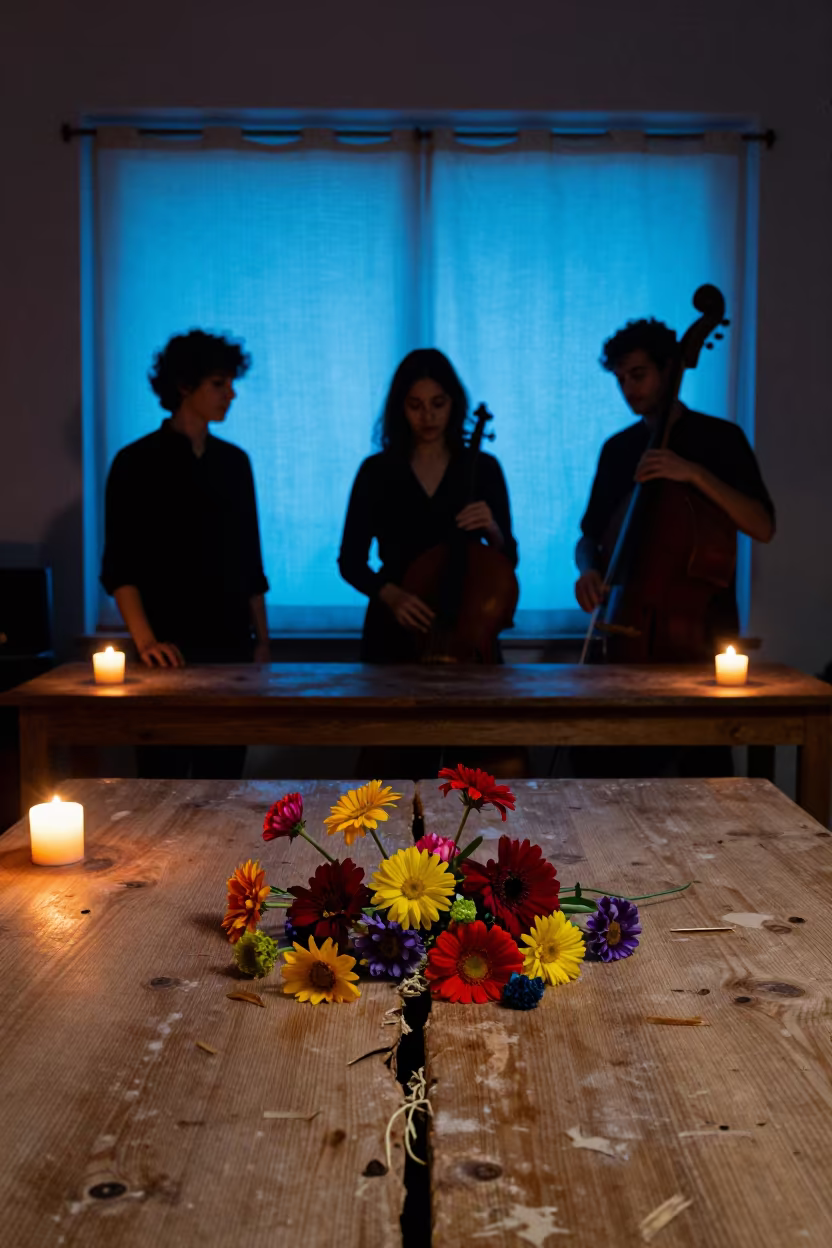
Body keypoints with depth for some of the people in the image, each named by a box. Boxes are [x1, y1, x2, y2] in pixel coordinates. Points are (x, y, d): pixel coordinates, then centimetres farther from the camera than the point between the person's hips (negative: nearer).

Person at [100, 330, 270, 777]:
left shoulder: (234, 462, 13)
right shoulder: (138, 463, -2)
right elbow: (119, 566, -8)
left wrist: (262, 638, 10)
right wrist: (145, 640, -19)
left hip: (231, 645, 4)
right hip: (170, 650, -4)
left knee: (225, 771, 4)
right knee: (165, 774, -2)